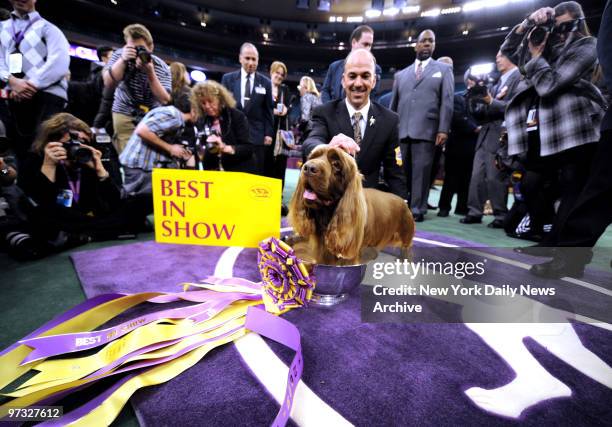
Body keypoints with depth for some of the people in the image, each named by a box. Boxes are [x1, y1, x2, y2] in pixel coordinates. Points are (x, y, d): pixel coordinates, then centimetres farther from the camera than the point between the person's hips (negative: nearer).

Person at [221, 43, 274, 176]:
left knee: (256, 174, 1)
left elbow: (268, 111, 7)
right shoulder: (228, 78, 9)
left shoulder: (265, 82, 8)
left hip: (256, 136, 0)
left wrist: (269, 134, -1)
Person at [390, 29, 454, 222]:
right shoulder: (401, 74, 21)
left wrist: (443, 129, -9)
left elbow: (447, 101, 3)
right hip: (402, 130, 3)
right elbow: (393, 103, 17)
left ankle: (417, 209, 2)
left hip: (426, 130, -2)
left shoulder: (443, 69, 14)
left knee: (421, 170, -4)